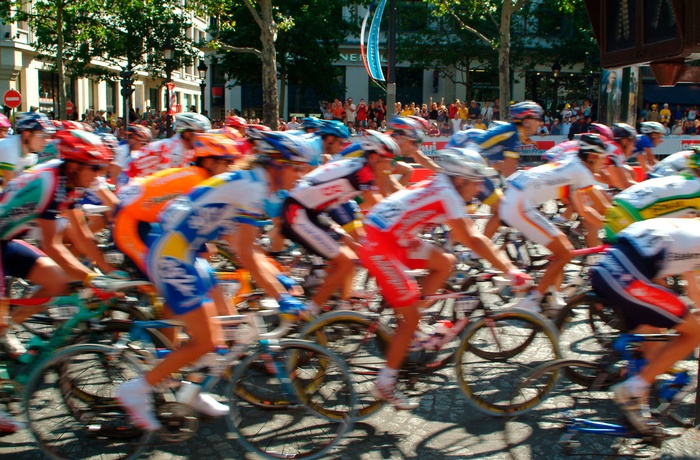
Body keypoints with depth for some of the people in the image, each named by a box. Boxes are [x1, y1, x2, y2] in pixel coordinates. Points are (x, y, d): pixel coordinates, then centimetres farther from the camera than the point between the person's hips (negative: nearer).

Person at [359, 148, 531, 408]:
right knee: (411, 317, -3)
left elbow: (464, 235, 14)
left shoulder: (438, 187, 13)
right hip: (379, 247, -9)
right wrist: (509, 270, -17)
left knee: (445, 262, 11)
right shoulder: (446, 193, -14)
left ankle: (406, 320, 13)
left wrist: (502, 261, 11)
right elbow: (472, 239, -19)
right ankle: (385, 385, 6)